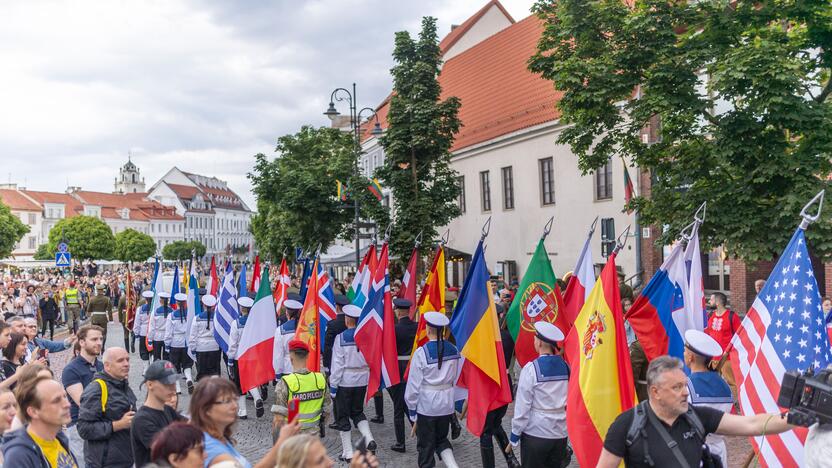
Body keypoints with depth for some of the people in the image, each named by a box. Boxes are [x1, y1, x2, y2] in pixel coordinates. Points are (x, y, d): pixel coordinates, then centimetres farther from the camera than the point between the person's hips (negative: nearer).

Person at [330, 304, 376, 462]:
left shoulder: (341, 337, -13)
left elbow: (337, 364, -13)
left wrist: (333, 386, -7)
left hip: (345, 381, -4)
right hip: (362, 380, 4)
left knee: (343, 415, 9)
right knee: (357, 411, 21)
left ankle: (347, 452, 13)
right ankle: (369, 439, 0)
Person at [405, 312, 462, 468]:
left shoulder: (421, 352, -17)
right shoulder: (453, 350, -5)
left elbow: (414, 384, -13)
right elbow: (458, 379, 2)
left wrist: (412, 409, -3)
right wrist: (456, 402, 14)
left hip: (426, 405, -4)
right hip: (447, 404, 4)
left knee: (426, 445, 12)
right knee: (441, 439, 23)